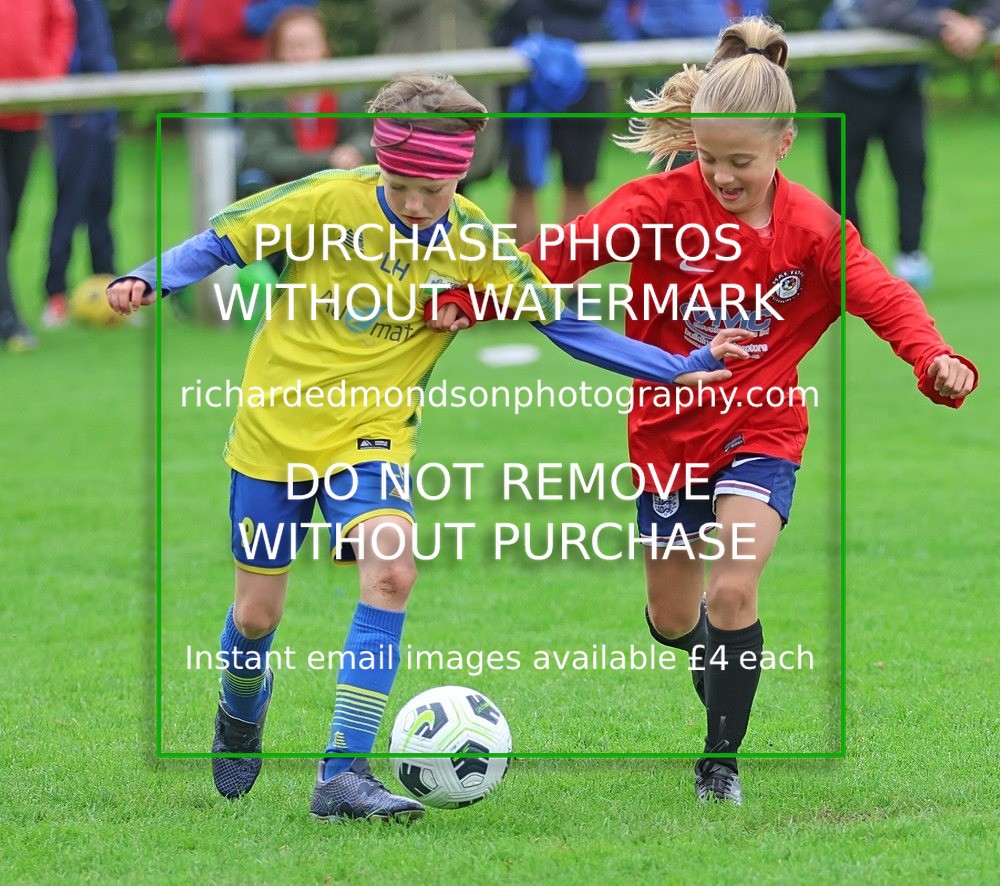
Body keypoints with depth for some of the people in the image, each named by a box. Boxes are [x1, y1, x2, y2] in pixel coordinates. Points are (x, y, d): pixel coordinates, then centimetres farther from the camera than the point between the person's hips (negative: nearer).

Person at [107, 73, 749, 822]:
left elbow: (565, 325, -2)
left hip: (370, 436, 0)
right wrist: (149, 280, -22)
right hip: (274, 426, 0)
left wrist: (679, 370, -8)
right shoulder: (328, 201, -12)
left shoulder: (475, 246, -7)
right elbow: (221, 242, -3)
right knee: (258, 613, 5)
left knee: (391, 571, -26)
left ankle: (343, 773, -23)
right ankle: (242, 716, 42)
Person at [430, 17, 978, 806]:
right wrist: (471, 297, -36)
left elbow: (882, 295, -16)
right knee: (672, 619, 12)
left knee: (732, 591, -21)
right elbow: (567, 251, -23)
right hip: (669, 430, 1)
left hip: (760, 430, -1)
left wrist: (936, 360, -36)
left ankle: (721, 762, -4)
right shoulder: (663, 203, -15)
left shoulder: (812, 229, -10)